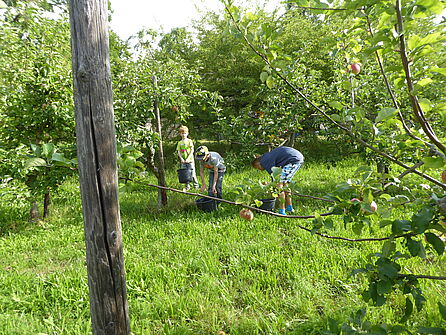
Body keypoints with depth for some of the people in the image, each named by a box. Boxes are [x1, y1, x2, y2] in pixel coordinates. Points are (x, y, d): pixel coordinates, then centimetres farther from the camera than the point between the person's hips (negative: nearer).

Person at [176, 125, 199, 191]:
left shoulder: (189, 141, -1)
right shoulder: (179, 143, 8)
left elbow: (192, 151, -6)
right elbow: (178, 152, 5)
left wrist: (188, 158, -15)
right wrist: (181, 159, -10)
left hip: (190, 160, -3)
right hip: (183, 161, 3)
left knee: (192, 174, -2)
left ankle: (196, 186, 12)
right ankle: (187, 186, 17)